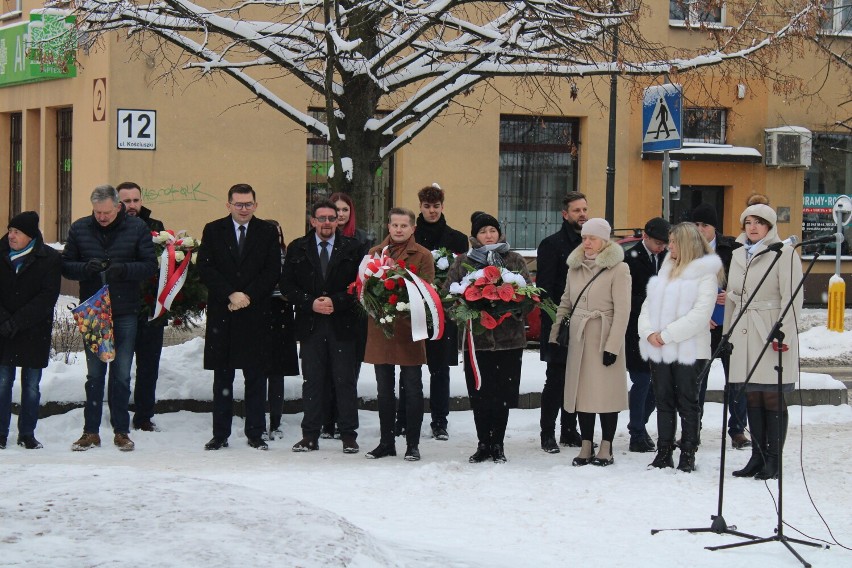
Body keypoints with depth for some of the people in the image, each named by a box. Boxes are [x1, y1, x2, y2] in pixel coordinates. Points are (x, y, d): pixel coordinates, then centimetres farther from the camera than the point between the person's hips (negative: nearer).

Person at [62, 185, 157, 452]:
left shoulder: (137, 228, -3)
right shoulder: (79, 229, 2)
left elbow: (150, 265, -4)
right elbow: (66, 266, 3)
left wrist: (123, 269, -22)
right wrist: (86, 267, -18)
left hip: (125, 312, -1)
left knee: (121, 375, 4)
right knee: (94, 374, 8)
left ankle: (121, 431, 14)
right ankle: (91, 431, 14)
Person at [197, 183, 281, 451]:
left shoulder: (268, 232, 6)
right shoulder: (213, 231, 6)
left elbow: (273, 271, 0)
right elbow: (205, 269, -2)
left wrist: (248, 296, -11)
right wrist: (231, 295, -12)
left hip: (256, 314, 0)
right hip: (221, 314, 0)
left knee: (255, 376, 2)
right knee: (222, 377, 5)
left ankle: (255, 434, 9)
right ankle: (220, 434, 10)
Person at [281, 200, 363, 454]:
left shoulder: (352, 249, 4)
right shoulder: (297, 249, 8)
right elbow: (287, 285, 4)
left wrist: (336, 302, -12)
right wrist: (311, 303, -10)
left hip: (343, 324, -1)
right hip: (310, 325, 1)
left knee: (346, 381, 1)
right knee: (311, 381, 5)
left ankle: (348, 435, 7)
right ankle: (310, 436, 10)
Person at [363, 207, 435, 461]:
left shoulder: (423, 255, 1)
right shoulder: (375, 252, 12)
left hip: (409, 329, -3)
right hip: (380, 328, 4)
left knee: (412, 389, 1)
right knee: (384, 390, 9)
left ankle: (412, 444, 7)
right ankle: (386, 442, 17)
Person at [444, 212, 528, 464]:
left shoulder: (516, 261, 8)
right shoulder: (462, 262, 8)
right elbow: (448, 294, 4)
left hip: (508, 338, 0)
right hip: (476, 337, 0)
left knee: (503, 393, 2)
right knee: (479, 394, 3)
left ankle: (497, 444, 13)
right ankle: (483, 444, 14)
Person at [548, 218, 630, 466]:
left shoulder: (618, 269, -7)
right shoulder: (575, 267, 11)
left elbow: (622, 310, -11)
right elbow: (566, 303, 18)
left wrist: (613, 345, -16)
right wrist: (554, 334, 11)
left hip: (604, 338, -5)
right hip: (578, 338, 6)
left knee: (606, 391, -3)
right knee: (581, 391, 6)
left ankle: (606, 448, 5)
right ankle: (586, 447, 12)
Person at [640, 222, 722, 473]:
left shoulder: (705, 274, -7)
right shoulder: (666, 269, 15)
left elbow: (700, 314, -17)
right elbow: (649, 304, 12)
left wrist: (666, 334, -18)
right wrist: (648, 332, -7)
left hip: (688, 351, -6)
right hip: (658, 350, 6)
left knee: (687, 402, 1)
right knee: (664, 402, 10)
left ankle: (688, 454, 7)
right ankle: (664, 452, 16)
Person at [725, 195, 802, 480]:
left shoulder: (784, 253, -5)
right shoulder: (738, 255, 17)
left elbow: (792, 298, -10)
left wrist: (783, 333, -17)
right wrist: (727, 335, 20)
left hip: (772, 335, -7)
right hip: (744, 336, 7)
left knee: (773, 398, -3)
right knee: (752, 398, 9)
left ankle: (773, 460, 2)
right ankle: (757, 457, 16)